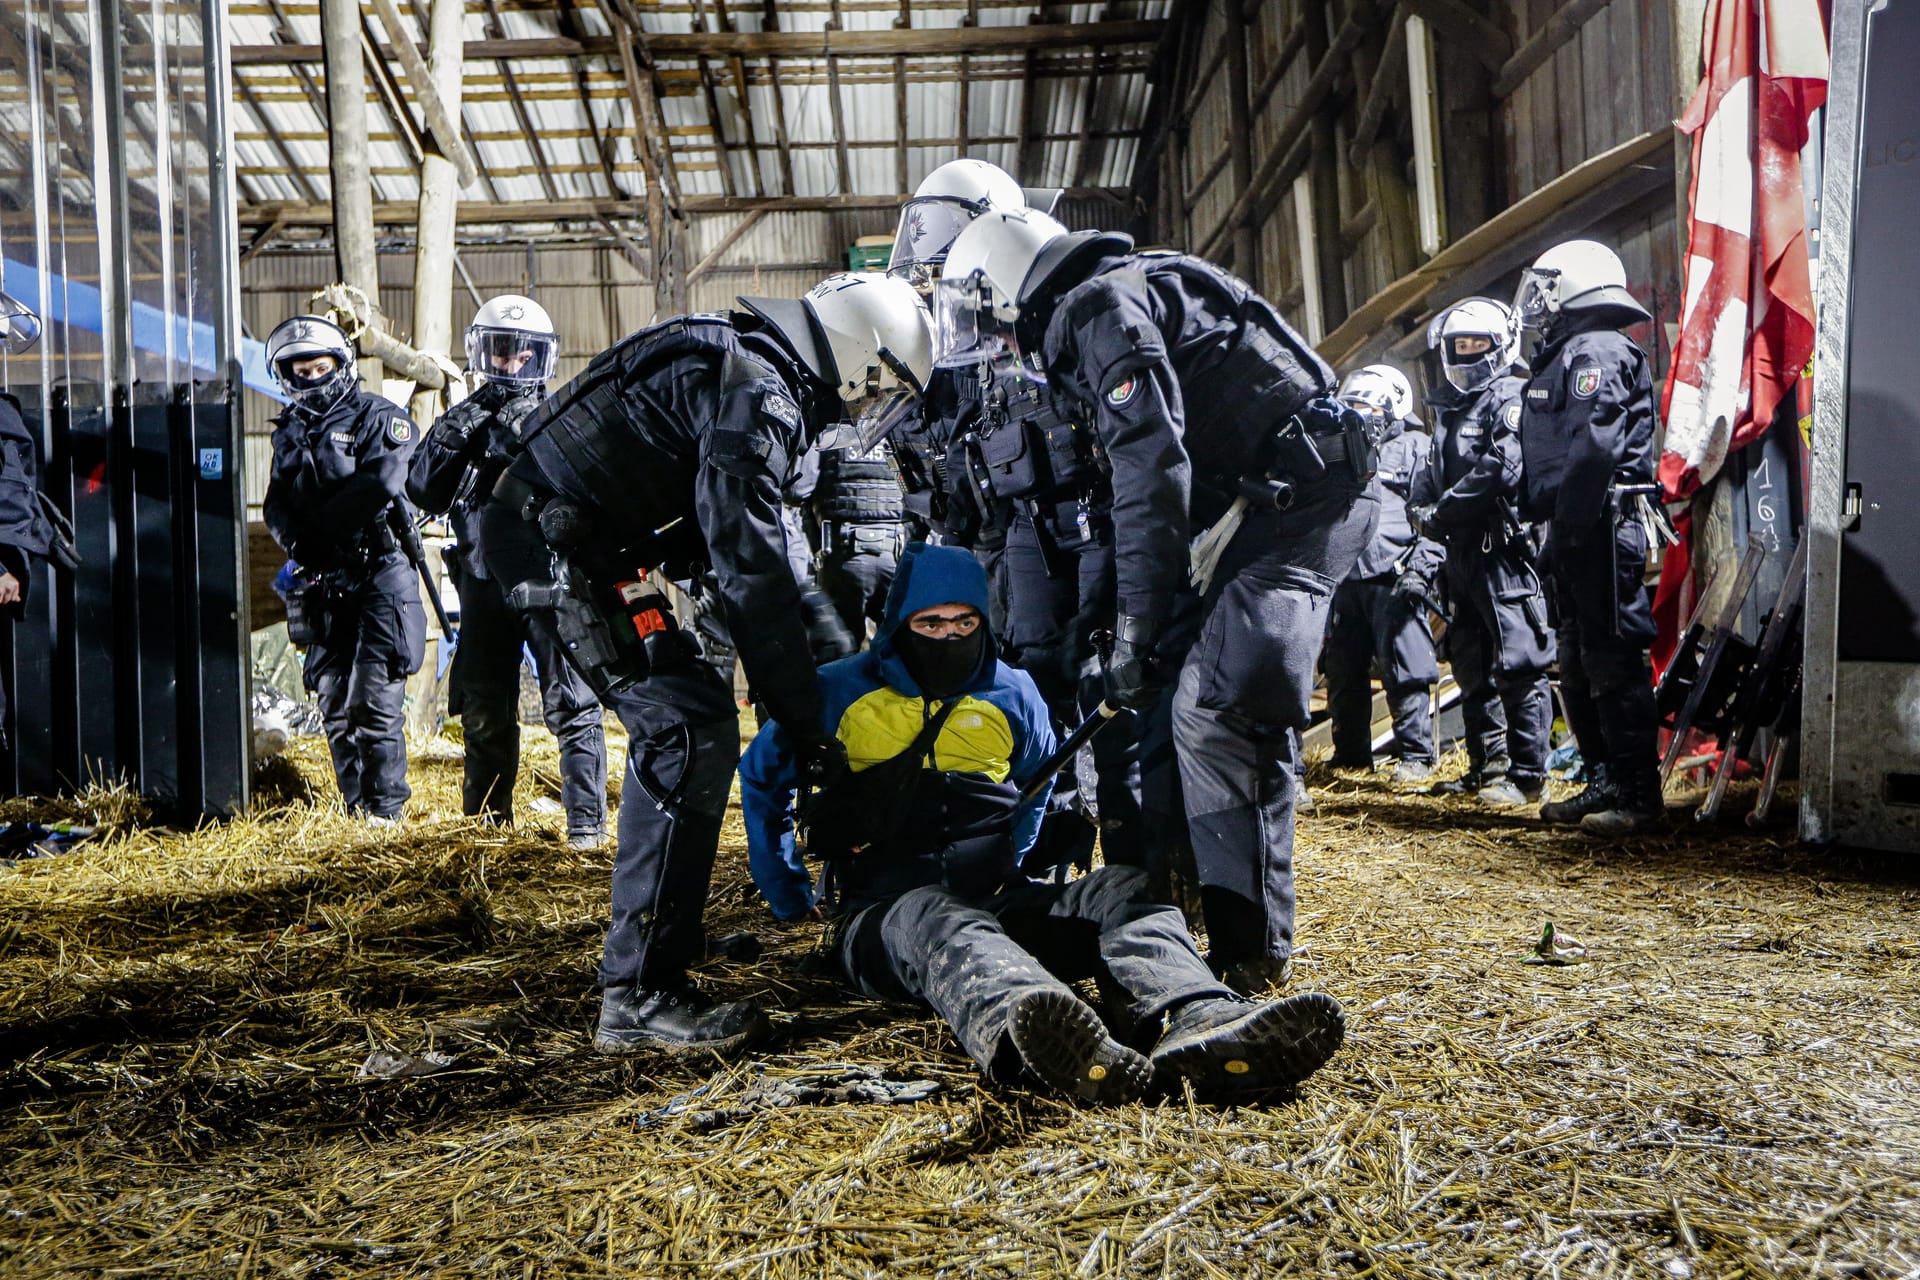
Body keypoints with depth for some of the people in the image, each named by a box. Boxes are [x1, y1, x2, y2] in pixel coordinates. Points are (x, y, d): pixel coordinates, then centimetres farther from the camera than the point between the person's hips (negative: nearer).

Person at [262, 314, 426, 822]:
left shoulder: (379, 417, -3)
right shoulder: (290, 430, 18)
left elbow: (380, 484, -19)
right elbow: (276, 504, 12)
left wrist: (317, 525, -14)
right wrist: (295, 538, -9)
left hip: (379, 575, -7)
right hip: (322, 582, 7)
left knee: (374, 702, -10)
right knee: (334, 703, 9)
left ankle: (385, 810, -3)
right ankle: (355, 808, 18)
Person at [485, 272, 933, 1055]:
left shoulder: (741, 364, 16)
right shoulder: (757, 395, -16)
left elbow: (737, 545, 23)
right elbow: (751, 569, -23)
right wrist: (804, 724, -19)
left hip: (563, 539, 11)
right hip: (562, 550, -11)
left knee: (680, 720, 21)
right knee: (693, 737, -15)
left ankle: (667, 926, 36)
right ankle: (640, 996, -14)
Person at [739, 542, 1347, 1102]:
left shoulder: (1012, 693, 17)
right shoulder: (837, 692, 7)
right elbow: (763, 777, 20)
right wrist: (788, 893, 19)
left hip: (996, 899, 4)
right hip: (886, 909, -4)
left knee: (1125, 890, -24)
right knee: (942, 926, -41)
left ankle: (1197, 1023, -56)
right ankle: (1029, 1032, -76)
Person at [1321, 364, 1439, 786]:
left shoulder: (1416, 447, 4)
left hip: (1392, 579, -6)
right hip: (1344, 579, 6)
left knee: (1404, 674, -5)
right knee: (1343, 673, 8)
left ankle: (1415, 756, 2)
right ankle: (1351, 754, 19)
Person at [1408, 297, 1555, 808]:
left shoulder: (1512, 401, -5)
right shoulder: (1451, 410, 23)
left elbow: (1499, 472, -20)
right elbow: (1436, 488, 24)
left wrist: (1439, 514, -14)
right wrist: (1428, 558, 12)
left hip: (1504, 549, -9)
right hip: (1465, 555, 9)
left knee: (1518, 666, -8)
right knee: (1472, 666, 13)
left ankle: (1527, 774, -4)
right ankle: (1487, 766, 22)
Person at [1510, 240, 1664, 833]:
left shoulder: (1595, 352, -11)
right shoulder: (1565, 355, 21)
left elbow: (1593, 449, -24)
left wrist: (1570, 520, -22)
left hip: (1597, 531, -11)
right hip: (1575, 532, 11)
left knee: (1613, 661, -8)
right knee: (1578, 664, 15)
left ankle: (1639, 795, -3)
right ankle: (1605, 782, 23)